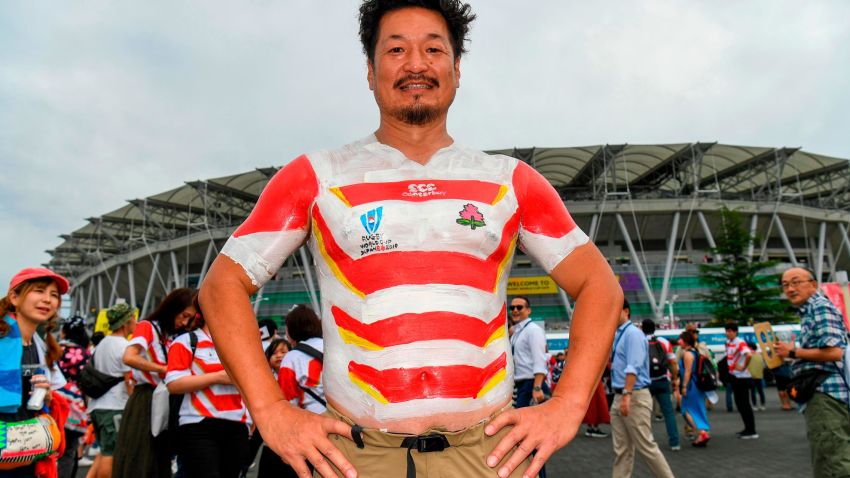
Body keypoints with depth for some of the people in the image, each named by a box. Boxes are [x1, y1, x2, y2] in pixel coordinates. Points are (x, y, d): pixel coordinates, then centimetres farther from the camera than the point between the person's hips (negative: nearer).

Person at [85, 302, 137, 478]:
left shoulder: (102, 344, 15)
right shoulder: (124, 346, -11)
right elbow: (129, 381, -14)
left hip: (96, 405, 9)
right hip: (115, 407, -9)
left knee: (105, 451, 18)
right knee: (110, 454, -3)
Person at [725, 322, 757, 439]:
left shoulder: (740, 342, -17)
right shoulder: (728, 343, 10)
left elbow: (749, 355, -33)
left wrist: (744, 367, -22)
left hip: (742, 377, -9)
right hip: (734, 377, 9)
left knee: (745, 405, -5)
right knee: (740, 404, 14)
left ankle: (752, 432, 1)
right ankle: (747, 429, 23)